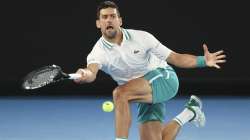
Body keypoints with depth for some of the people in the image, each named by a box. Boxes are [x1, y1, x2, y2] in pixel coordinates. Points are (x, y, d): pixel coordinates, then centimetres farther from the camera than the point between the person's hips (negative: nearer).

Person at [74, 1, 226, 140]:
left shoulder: (141, 37, -11)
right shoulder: (98, 52, -10)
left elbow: (175, 57, -6)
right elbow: (92, 72, -34)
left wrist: (203, 61, -22)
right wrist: (85, 75, -60)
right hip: (145, 96, 5)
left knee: (120, 93, -30)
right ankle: (189, 113, 21)